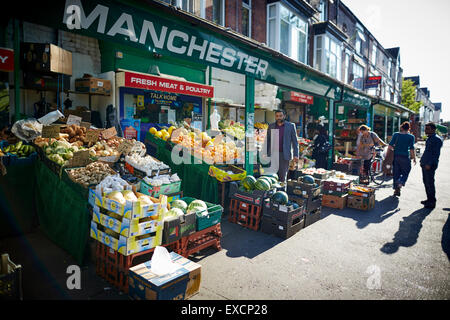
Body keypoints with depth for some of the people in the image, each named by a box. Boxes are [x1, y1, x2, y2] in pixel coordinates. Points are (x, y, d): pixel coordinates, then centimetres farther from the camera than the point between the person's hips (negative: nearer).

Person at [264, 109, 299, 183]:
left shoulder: (291, 126, 4)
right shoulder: (271, 126, 11)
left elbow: (295, 141, 4)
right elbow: (267, 140, 13)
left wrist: (296, 155, -4)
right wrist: (265, 154, 6)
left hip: (284, 154, -2)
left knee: (283, 176, 0)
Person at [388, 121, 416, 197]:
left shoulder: (396, 134, 1)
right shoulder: (411, 137, -4)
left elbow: (390, 146, -3)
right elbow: (411, 149, -6)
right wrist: (414, 158, 4)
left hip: (396, 156, 3)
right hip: (405, 157, -3)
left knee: (396, 173, 11)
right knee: (405, 172, 13)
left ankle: (396, 189, 15)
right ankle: (401, 183, -15)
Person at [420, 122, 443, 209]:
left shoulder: (437, 139, -12)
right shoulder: (429, 138, 16)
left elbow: (436, 154, -17)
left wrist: (429, 164, -22)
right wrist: (422, 161, 17)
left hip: (430, 165, -9)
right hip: (425, 164, 9)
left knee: (430, 183, -4)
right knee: (426, 182, 13)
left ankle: (432, 202, 5)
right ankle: (429, 199, 24)